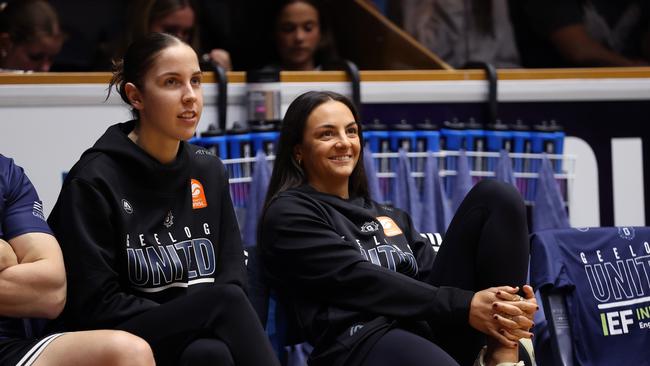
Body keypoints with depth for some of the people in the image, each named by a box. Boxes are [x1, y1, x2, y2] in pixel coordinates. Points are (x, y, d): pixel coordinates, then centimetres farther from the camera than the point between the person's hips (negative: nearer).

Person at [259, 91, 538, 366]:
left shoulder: (389, 217, 29)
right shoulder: (289, 213, 8)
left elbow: (432, 276, 14)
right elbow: (358, 280, -5)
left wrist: (503, 307, -8)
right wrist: (463, 306, -13)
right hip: (362, 343, -8)